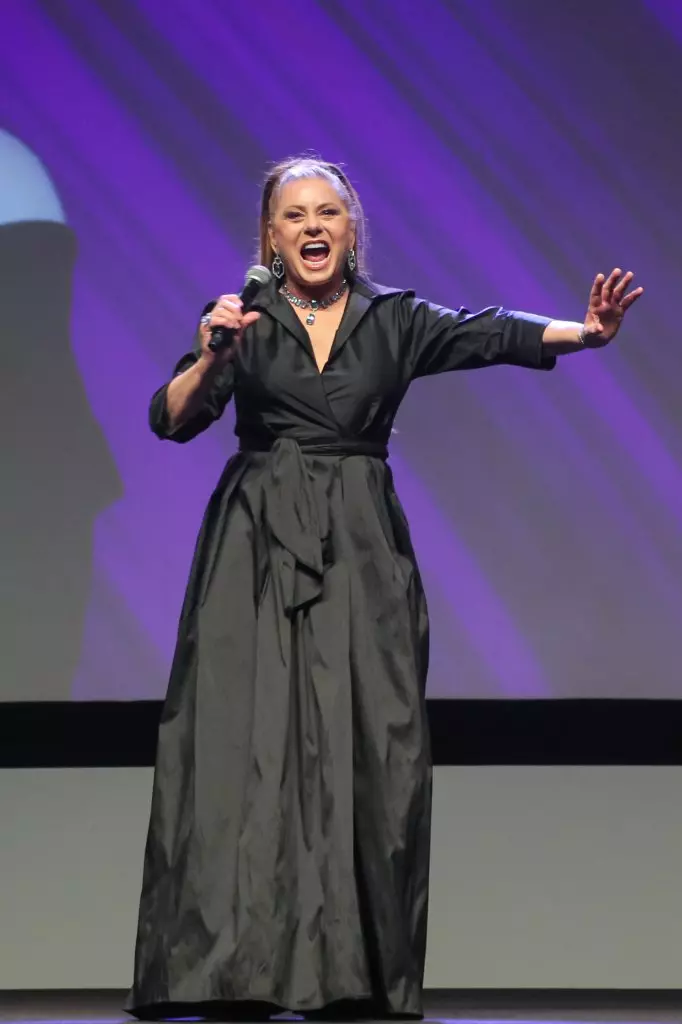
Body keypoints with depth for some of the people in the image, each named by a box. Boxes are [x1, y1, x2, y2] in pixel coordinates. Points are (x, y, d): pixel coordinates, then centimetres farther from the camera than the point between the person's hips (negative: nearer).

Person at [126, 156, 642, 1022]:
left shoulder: (394, 320, 9)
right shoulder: (244, 322, 7)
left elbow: (490, 336, -7)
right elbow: (171, 421, -2)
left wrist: (581, 331, -25)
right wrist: (210, 358, -21)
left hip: (359, 550, 1)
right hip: (258, 546, -1)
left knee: (363, 745, -5)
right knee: (244, 740, -8)